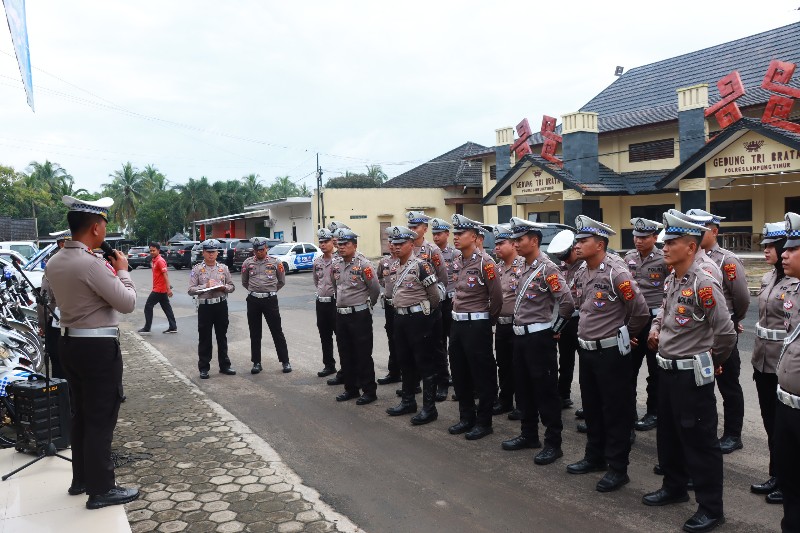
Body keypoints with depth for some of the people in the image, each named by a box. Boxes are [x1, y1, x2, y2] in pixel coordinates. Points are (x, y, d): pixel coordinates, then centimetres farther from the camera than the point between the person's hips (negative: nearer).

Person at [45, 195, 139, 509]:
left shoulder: (54, 263, 6)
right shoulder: (91, 263, -22)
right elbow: (127, 303, -17)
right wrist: (122, 270, -4)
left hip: (71, 343, 9)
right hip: (99, 348, -9)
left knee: (81, 415, 18)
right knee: (101, 419, 0)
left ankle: (81, 479, 30)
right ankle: (100, 490, 9)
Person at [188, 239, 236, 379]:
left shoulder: (223, 268, 7)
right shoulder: (197, 269, -1)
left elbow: (232, 286, 10)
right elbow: (191, 290, -5)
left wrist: (223, 287, -10)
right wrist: (206, 286, -17)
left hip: (221, 305, 2)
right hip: (205, 306, -2)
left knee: (222, 337, 12)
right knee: (205, 339, 5)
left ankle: (224, 365, 22)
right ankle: (204, 368, 14)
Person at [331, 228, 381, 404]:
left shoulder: (363, 264, -13)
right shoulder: (336, 265, 6)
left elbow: (375, 289, -7)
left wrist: (365, 305, 6)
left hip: (359, 315, -7)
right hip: (341, 315, 7)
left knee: (363, 354, 0)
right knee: (345, 354, 13)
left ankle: (369, 391, 9)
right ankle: (351, 388, 25)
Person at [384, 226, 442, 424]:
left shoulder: (421, 265, -14)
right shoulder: (396, 265, 10)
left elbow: (435, 295, -10)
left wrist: (425, 311, 4)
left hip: (418, 317, -8)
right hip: (400, 317, 8)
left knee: (425, 363, -1)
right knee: (405, 361, 17)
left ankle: (429, 408, 6)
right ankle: (408, 401, 30)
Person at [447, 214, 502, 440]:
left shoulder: (484, 261, -16)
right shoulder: (459, 262, 9)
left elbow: (497, 296, -13)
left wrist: (488, 320, -1)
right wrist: (458, 313, 16)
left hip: (476, 325, -8)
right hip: (458, 323, 9)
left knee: (483, 376, 3)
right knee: (459, 374, 15)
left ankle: (484, 422, 15)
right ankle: (466, 417, 29)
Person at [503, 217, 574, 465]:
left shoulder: (547, 268, -15)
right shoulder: (523, 267, 11)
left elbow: (567, 303, -20)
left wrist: (554, 329, -10)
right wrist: (518, 324, 15)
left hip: (539, 338, -9)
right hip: (520, 336, 9)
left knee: (546, 391, 0)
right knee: (524, 389, 17)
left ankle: (553, 443, 10)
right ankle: (529, 435, 30)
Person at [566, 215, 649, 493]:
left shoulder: (616, 273, -19)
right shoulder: (580, 274, 5)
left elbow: (641, 311, -15)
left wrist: (624, 334, -1)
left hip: (611, 352, -8)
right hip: (586, 350, 8)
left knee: (616, 412, 4)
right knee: (591, 407, 19)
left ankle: (618, 468, 15)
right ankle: (595, 457, 34)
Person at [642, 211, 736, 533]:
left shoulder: (703, 284, -21)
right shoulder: (671, 281, 6)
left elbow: (726, 333, -19)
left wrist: (713, 361, -3)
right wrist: (659, 335, 8)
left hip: (692, 375, -9)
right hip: (667, 370, 9)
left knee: (700, 442, 3)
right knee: (668, 435, 20)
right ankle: (674, 488, 39)